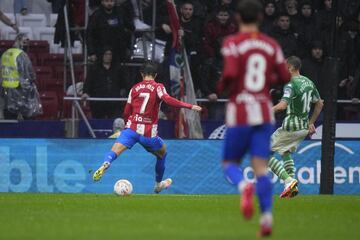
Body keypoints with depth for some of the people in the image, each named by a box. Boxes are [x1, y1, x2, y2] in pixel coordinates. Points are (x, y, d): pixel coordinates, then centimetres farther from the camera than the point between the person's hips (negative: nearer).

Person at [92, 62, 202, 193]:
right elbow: (168, 100, -17)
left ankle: (105, 164, -50)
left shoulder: (135, 88, 12)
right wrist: (190, 106, -14)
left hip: (132, 128, 1)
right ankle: (158, 184, 39)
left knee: (114, 151, -15)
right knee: (162, 153, 27)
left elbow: (126, 113, 15)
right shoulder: (158, 87, 3)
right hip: (149, 133, -1)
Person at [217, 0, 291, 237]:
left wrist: (222, 87, 2)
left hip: (239, 113, -3)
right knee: (261, 167, 1)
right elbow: (285, 77, 6)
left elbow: (230, 74, -18)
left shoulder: (232, 43, -5)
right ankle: (267, 217, -15)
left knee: (230, 163, 9)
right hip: (265, 114, 3)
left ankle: (244, 186, -25)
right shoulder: (272, 45, 7)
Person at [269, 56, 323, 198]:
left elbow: (283, 105, -30)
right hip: (304, 128, 8)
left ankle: (288, 180, -14)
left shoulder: (291, 85, -16)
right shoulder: (309, 82, 10)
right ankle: (292, 187, 14)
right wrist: (311, 123, 27)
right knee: (286, 153, 27)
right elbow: (319, 104, 20)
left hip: (291, 126, -8)